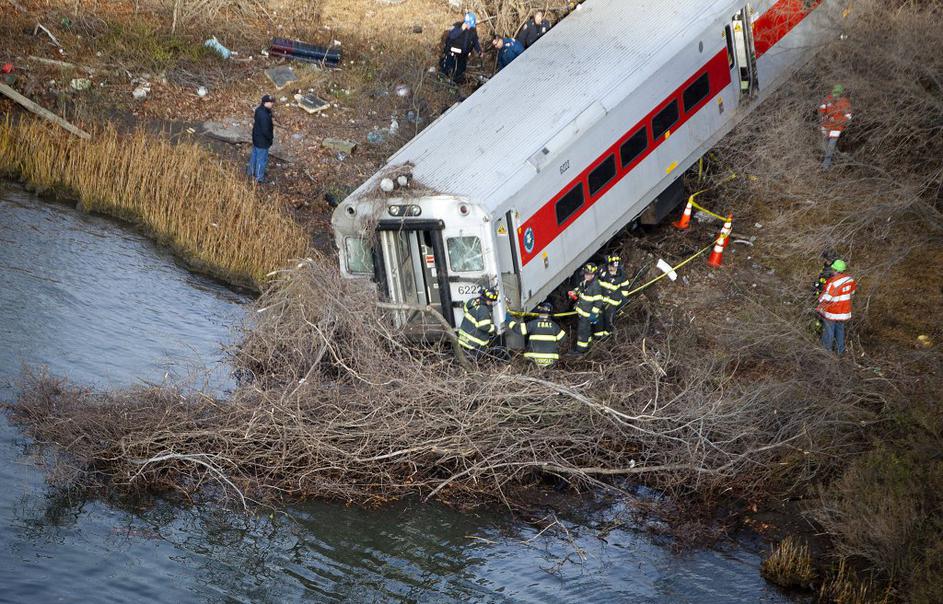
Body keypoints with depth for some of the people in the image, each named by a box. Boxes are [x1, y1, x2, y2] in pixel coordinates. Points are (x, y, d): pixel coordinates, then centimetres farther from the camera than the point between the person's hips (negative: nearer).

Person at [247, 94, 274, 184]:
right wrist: (271, 137, -12)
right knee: (262, 159, 10)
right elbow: (265, 131, -31)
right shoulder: (264, 116, -36)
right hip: (262, 141, -9)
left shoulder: (259, 109, -5)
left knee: (255, 155, 27)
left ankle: (251, 172, 46)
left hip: (256, 137, 9)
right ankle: (258, 178, 27)